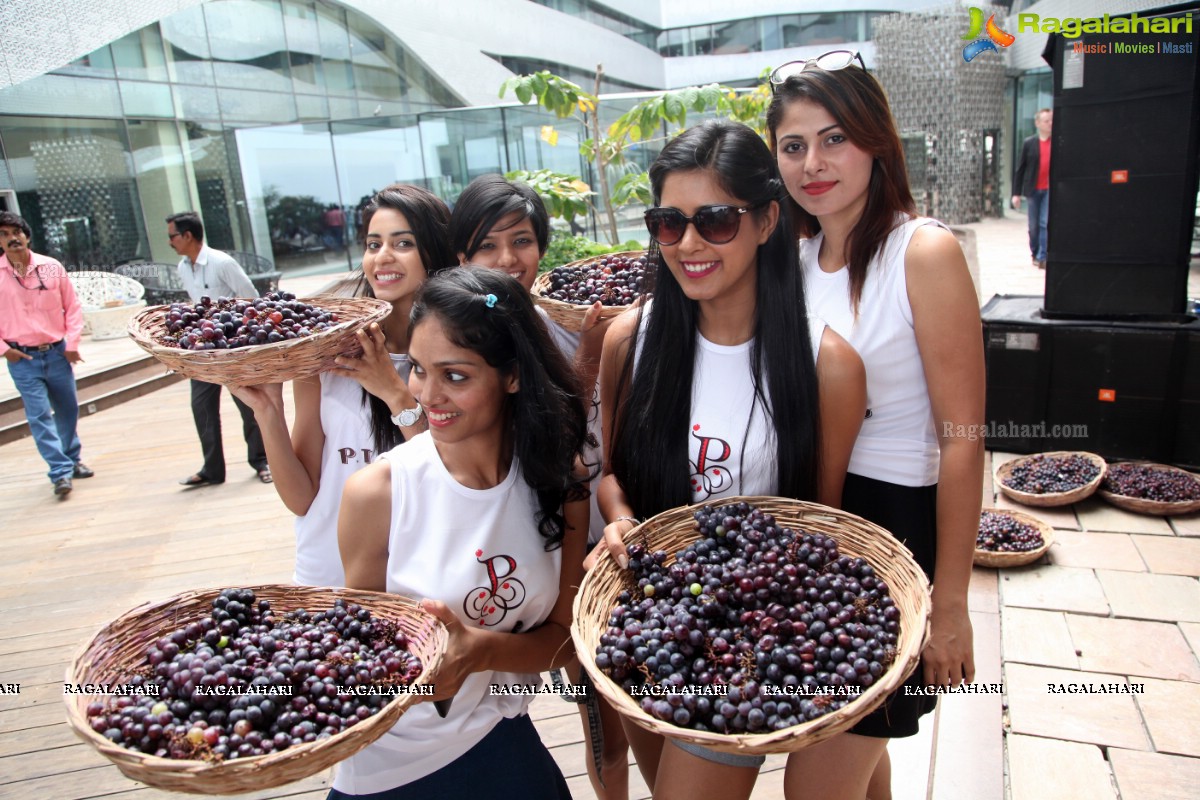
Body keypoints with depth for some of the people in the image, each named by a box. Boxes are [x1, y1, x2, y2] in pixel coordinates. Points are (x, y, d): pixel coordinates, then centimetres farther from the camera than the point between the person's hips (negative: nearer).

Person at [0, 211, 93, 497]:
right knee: (39, 415, -6)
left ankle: (72, 459, 34)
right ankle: (61, 472, -3)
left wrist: (72, 343, -2)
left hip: (57, 352, 2)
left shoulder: (51, 267, -1)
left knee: (68, 409, 14)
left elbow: (72, 307, 5)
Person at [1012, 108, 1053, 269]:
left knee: (1046, 223, -7)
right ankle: (1035, 253, 26)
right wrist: (1016, 193, -1)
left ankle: (1042, 257, -5)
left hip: (1049, 189, -1)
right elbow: (1020, 169, 3)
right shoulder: (1029, 143, 1)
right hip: (1033, 190, 1)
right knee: (1033, 225, 9)